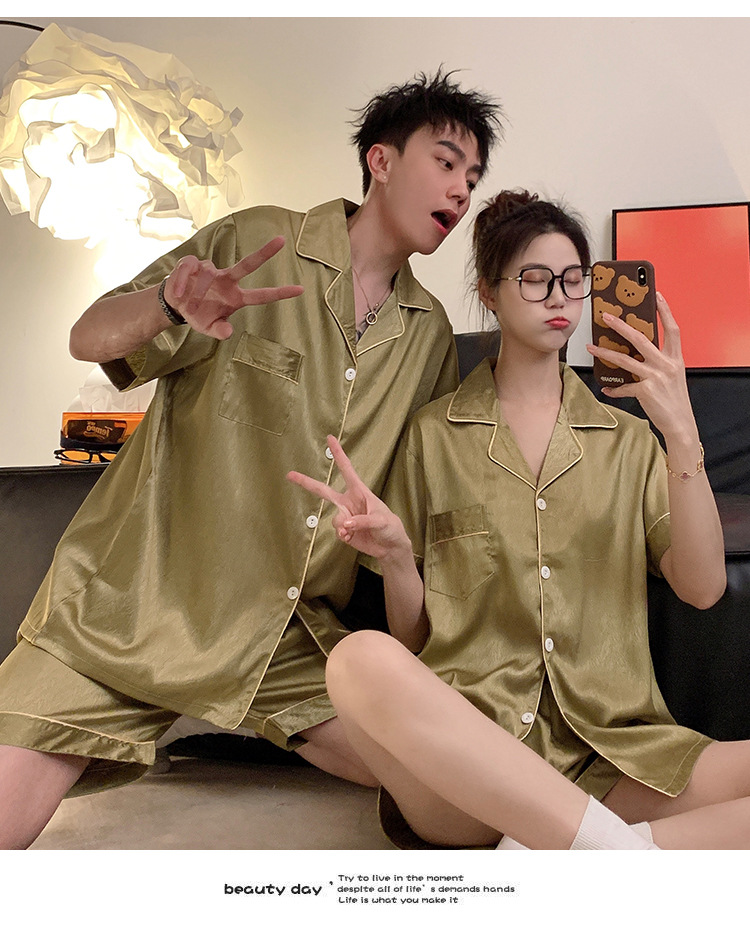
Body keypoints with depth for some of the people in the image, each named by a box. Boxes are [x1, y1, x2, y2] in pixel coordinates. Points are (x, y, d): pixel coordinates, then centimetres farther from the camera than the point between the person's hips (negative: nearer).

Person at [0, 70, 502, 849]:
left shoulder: (431, 334, 8)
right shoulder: (255, 245, -4)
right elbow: (89, 338, -5)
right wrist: (166, 307, -28)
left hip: (291, 636, 5)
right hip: (133, 602, -4)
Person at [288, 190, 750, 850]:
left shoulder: (627, 438, 16)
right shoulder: (434, 435, 11)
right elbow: (415, 636, 10)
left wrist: (682, 433, -8)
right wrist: (395, 553, -11)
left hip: (609, 754, 2)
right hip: (465, 749, -1)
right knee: (362, 657, -34)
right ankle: (618, 844, -25)